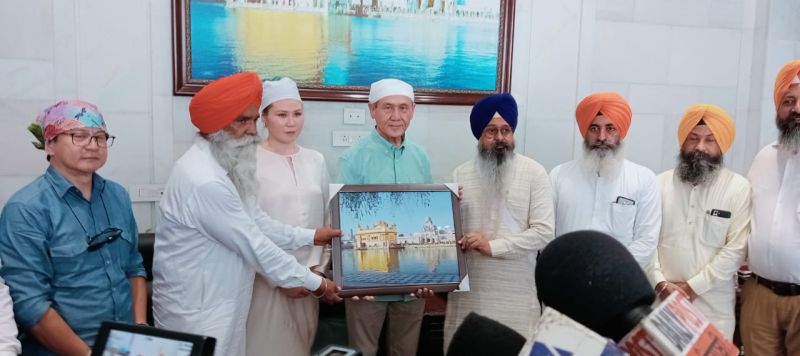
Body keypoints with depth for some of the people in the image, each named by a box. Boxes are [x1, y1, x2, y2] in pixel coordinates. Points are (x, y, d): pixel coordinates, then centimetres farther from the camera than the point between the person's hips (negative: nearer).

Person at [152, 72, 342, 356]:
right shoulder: (206, 181, -27)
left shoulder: (223, 164, 7)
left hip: (219, 303, 10)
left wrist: (311, 236, 11)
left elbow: (255, 222, 11)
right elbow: (253, 245, -24)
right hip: (195, 311, -9)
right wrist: (315, 284, -15)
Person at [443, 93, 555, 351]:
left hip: (516, 292, -2)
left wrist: (493, 246, -16)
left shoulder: (534, 173, -3)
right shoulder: (461, 174, 4)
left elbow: (543, 233, -9)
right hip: (468, 289, 2)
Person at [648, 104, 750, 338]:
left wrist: (693, 287, -11)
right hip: (662, 298, 2)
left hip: (713, 304, -1)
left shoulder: (738, 188, -3)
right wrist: (660, 283, -10)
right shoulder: (660, 184, 3)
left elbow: (736, 249, -8)